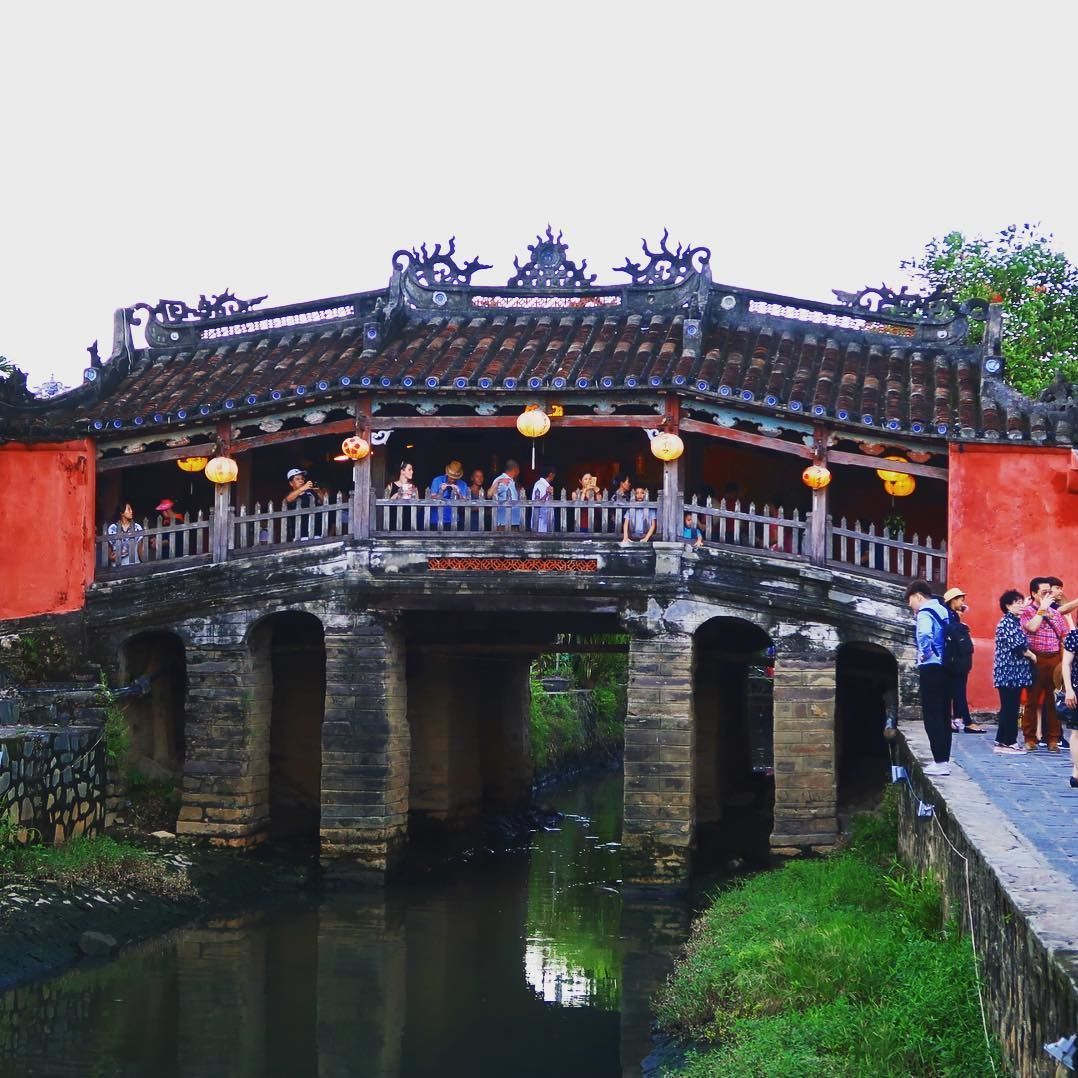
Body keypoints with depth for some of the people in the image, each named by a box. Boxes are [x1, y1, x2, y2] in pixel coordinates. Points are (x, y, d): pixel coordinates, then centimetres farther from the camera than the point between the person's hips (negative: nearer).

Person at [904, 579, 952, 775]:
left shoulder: (925, 613, -11)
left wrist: (924, 654, -16)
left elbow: (924, 634, -31)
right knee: (943, 716, 12)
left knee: (932, 717, -6)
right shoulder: (942, 611, 15)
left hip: (931, 669, -8)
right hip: (945, 668, 8)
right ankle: (944, 759, 16)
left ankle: (940, 762, -8)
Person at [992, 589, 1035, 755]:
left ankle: (1003, 741, 16)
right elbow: (1017, 646, -19)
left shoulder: (1013, 622, 17)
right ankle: (1007, 742, -3)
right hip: (1009, 671, -10)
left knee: (1009, 708, 11)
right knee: (1010, 707, -6)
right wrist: (1031, 655, -5)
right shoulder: (1008, 622, -13)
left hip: (1013, 672, 10)